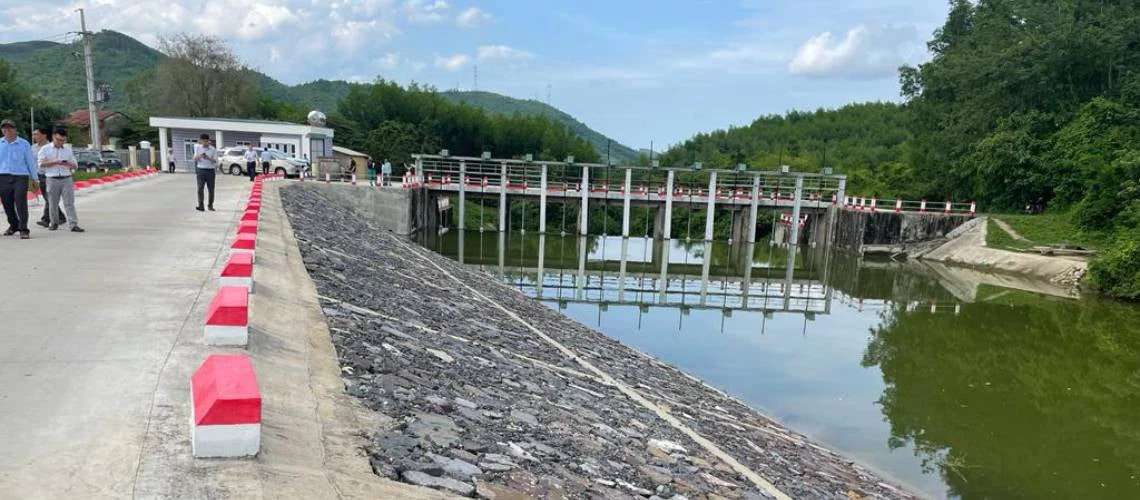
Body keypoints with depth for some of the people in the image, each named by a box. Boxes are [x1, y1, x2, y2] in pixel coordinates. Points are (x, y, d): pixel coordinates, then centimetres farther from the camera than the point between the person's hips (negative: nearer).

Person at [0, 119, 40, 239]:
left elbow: (30, 162, 7)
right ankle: (13, 225, 29)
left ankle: (23, 230, -8)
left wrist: (35, 179, 8)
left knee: (21, 203, -11)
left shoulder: (24, 144, 4)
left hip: (20, 177, -3)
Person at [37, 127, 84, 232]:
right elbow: (41, 164, -4)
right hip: (52, 179, -1)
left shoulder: (68, 150, 13)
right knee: (53, 203, 7)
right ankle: (54, 223, 21)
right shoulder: (45, 149, 6)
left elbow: (75, 165, 14)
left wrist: (69, 164, -8)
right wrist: (55, 162, -16)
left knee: (69, 202, -6)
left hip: (66, 179, 1)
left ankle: (73, 225, -11)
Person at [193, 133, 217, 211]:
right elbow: (195, 159, 5)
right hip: (201, 170, 1)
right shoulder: (198, 148, 6)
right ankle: (201, 206, -7)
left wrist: (208, 158, -22)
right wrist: (199, 156, -17)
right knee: (200, 188, -6)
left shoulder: (213, 149, 1)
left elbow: (215, 161, -4)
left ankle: (210, 205, 15)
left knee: (211, 189, 5)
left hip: (210, 170, 0)